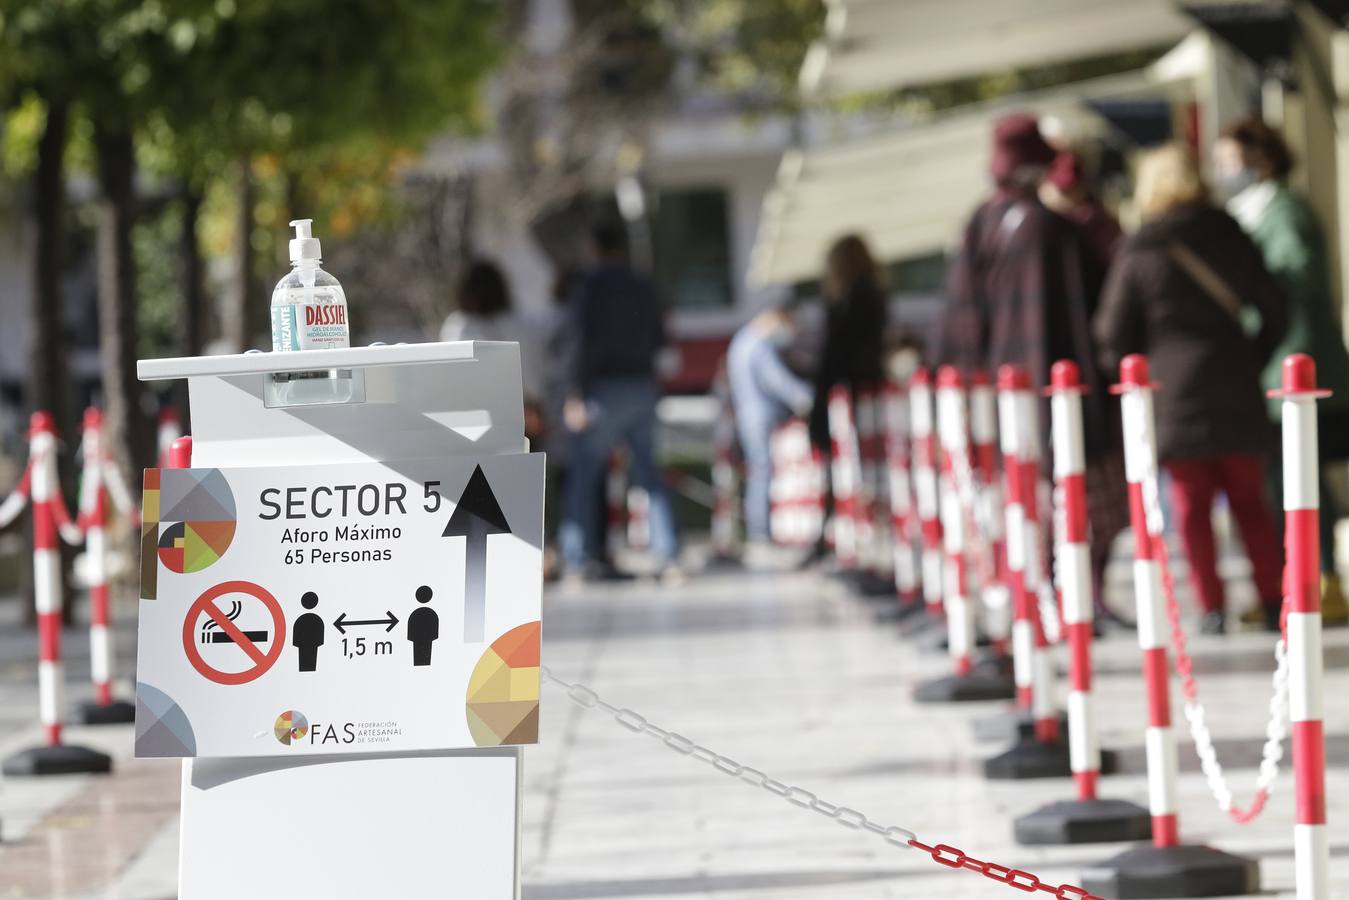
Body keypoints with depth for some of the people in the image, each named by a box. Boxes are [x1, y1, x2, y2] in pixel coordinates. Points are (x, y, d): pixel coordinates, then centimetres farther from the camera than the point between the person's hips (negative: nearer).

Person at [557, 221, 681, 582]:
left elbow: (581, 340, -16)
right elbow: (658, 339, 17)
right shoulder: (643, 288, 11)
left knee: (582, 475, 0)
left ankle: (576, 557, -5)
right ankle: (667, 556, -1)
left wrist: (574, 394, -16)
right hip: (643, 387, 6)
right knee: (650, 476, 8)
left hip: (604, 388, -6)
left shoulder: (592, 286, -8)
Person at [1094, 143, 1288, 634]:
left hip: (1175, 392, -2)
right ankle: (1273, 600, 7)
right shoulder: (1230, 239, 3)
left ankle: (1212, 607, -2)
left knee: (1192, 507, 4)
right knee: (1250, 501, 11)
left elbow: (1114, 334, -2)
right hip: (1236, 391, 2)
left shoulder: (1138, 256, -4)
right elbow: (1273, 307, 6)